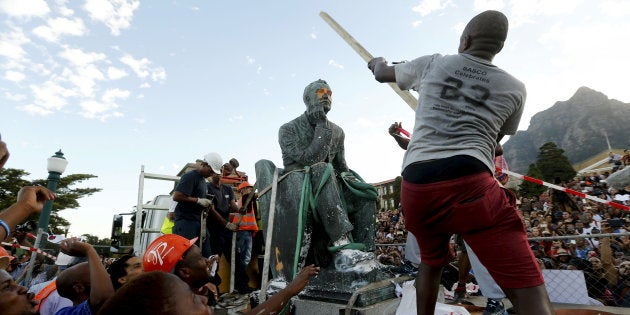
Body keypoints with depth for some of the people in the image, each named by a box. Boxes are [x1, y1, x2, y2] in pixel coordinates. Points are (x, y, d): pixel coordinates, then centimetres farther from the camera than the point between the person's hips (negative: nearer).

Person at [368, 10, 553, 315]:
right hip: (470, 184, -2)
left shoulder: (431, 64, 16)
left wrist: (377, 62, 56)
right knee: (528, 290, -2)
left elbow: (382, 74, 33)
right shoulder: (514, 88, 15)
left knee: (431, 261, 28)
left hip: (416, 185, 3)